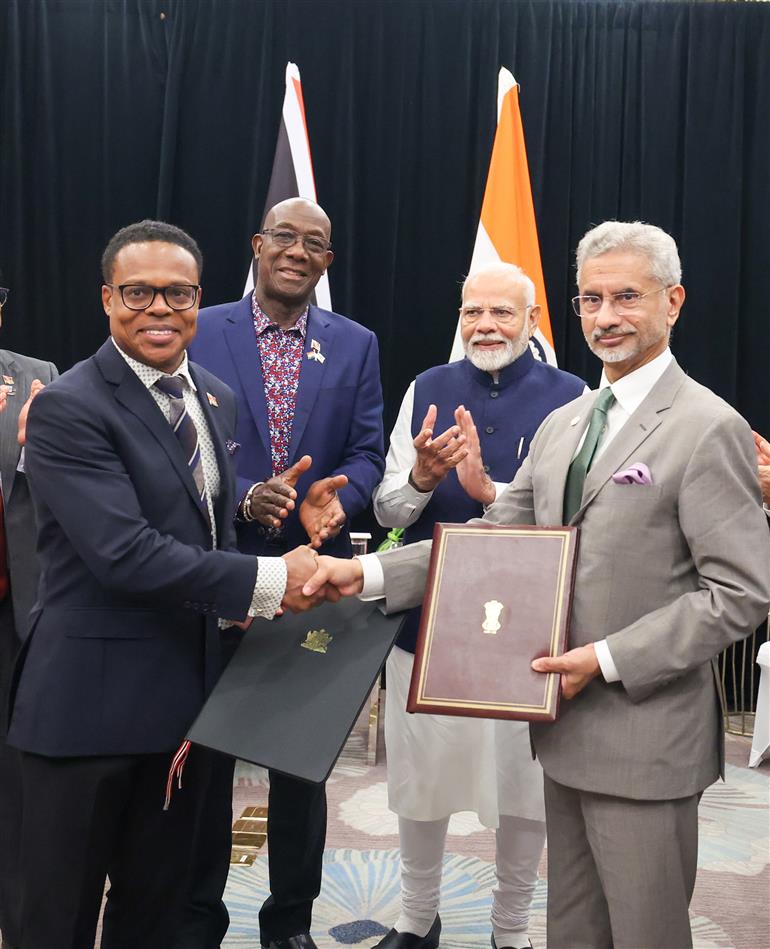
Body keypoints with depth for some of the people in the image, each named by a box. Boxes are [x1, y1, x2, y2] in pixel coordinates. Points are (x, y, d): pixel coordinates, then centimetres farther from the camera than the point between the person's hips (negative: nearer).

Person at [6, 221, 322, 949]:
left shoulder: (215, 398, 9)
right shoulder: (66, 408, -16)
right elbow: (124, 554, -25)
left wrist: (235, 600, 1)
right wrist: (267, 581, -22)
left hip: (186, 687, 7)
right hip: (90, 696, -7)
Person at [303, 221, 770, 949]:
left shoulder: (709, 429, -12)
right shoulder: (562, 424, 11)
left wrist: (608, 659, -19)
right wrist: (369, 573, -3)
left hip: (645, 734, -6)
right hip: (569, 725, 7)